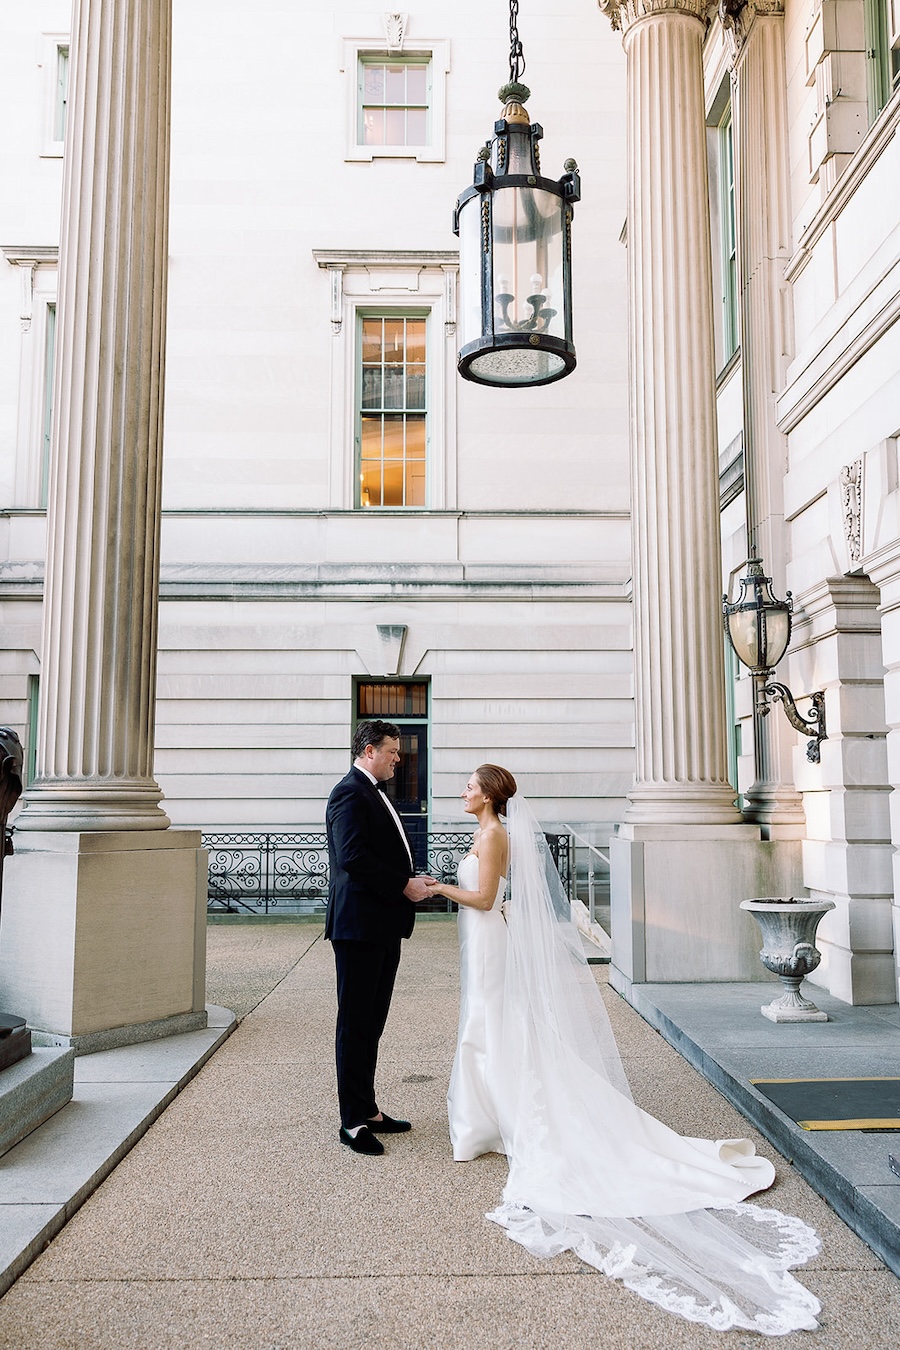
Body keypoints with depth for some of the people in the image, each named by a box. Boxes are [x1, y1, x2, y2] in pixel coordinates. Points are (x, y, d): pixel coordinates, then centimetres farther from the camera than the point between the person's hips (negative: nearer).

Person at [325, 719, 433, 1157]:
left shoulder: (373, 793, 19)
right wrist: (404, 885, -17)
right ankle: (353, 1122, 6)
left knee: (371, 1023, 16)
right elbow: (353, 856, -23)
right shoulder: (350, 793, -12)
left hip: (383, 927, 10)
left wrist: (412, 881, 5)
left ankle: (367, 1110, 25)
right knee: (356, 1025, -2)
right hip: (359, 925, -10)